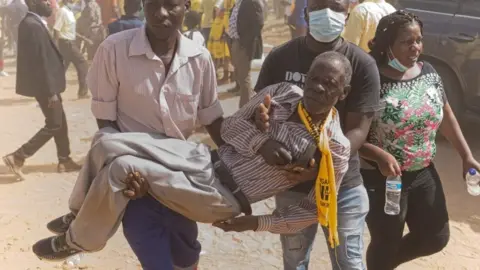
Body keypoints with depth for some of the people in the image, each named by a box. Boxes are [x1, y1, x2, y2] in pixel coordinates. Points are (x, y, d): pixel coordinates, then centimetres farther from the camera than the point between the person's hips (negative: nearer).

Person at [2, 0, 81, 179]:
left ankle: (64, 161, 26)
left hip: (45, 84, 10)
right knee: (54, 125, -1)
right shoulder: (33, 26, -22)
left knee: (60, 122, 16)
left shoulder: (32, 22, 10)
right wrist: (51, 92, -21)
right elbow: (40, 62, -23)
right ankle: (17, 157, 3)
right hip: (44, 85, -10)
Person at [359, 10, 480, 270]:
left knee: (436, 238, 19)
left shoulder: (428, 73, -1)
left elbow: (446, 115, 11)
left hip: (424, 173, 7)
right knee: (386, 243, 10)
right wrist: (379, 155, -32)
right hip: (382, 178, -6)